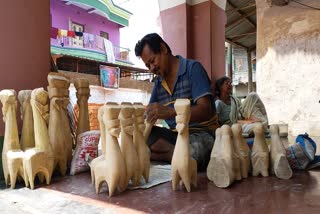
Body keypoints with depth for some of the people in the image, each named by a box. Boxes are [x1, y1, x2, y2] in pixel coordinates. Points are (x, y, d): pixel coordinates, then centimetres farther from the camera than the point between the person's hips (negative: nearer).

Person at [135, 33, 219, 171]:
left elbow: (205, 110, -20)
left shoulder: (193, 68, -7)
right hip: (175, 133, 6)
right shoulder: (158, 81, 12)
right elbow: (149, 114, 7)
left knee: (195, 149, -38)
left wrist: (170, 112, -35)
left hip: (201, 131, -5)